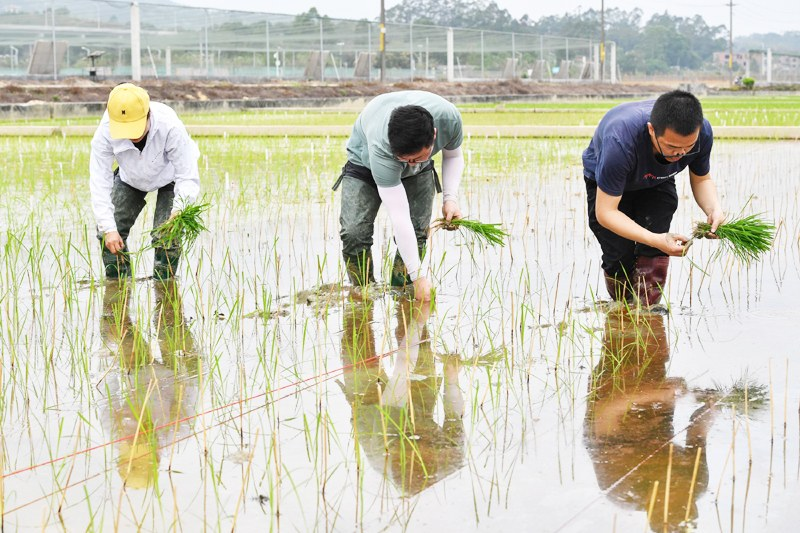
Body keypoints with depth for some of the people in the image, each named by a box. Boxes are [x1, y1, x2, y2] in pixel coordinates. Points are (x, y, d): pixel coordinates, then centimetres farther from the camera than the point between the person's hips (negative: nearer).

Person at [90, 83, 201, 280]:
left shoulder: (171, 128, -42)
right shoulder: (105, 132, -36)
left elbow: (188, 178, -37)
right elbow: (100, 182, -31)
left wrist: (179, 209, -54)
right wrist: (108, 228, -37)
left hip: (170, 176, -3)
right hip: (130, 178, 3)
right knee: (107, 233, -7)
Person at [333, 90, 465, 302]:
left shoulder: (449, 118, -35)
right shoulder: (380, 147, -46)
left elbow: (453, 156, -7)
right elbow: (399, 217, -44)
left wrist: (450, 198, -23)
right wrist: (418, 276, -43)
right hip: (365, 164, -3)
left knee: (417, 232, -15)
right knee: (354, 233, -22)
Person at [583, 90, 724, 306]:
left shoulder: (701, 131, -32)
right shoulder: (620, 141, -46)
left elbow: (701, 179, -10)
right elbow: (605, 212, -40)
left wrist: (714, 210, -33)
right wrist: (656, 240, -51)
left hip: (657, 179, 3)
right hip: (605, 182, -3)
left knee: (654, 252, -18)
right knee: (620, 258, -11)